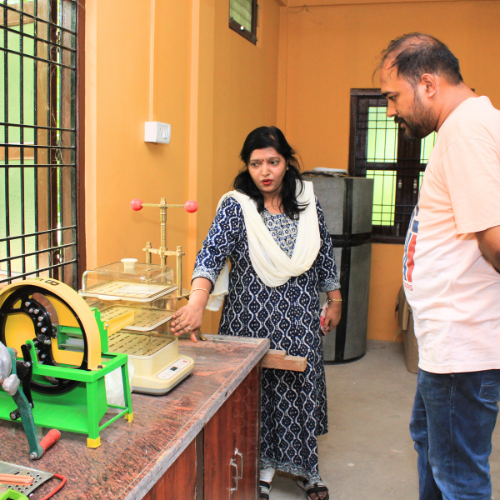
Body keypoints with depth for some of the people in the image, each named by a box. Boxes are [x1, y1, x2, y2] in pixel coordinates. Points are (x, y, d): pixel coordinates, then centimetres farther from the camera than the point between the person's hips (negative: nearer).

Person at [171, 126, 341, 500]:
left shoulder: (308, 200, 1)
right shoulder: (236, 206, -10)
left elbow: (325, 253, 11)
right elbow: (212, 253, -23)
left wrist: (335, 301, 13)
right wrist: (198, 302, -38)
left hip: (300, 316, 3)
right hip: (252, 316, -2)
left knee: (301, 386, 12)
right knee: (256, 391, 6)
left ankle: (303, 466, 32)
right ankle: (261, 468, 26)